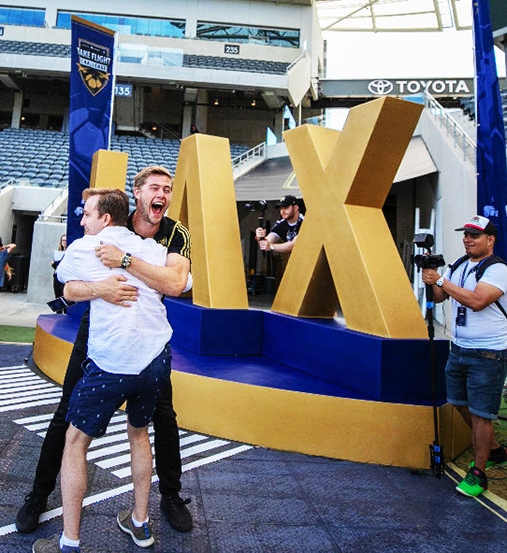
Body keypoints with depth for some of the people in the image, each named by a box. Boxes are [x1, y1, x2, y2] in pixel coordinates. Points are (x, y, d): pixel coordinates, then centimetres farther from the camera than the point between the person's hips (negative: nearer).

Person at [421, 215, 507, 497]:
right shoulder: (459, 266, 9)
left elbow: (476, 300, -28)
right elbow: (439, 297, 12)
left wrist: (441, 280, -23)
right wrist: (432, 283, -9)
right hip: (458, 349, 8)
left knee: (481, 413, 0)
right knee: (463, 404, 19)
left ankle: (478, 474, 15)